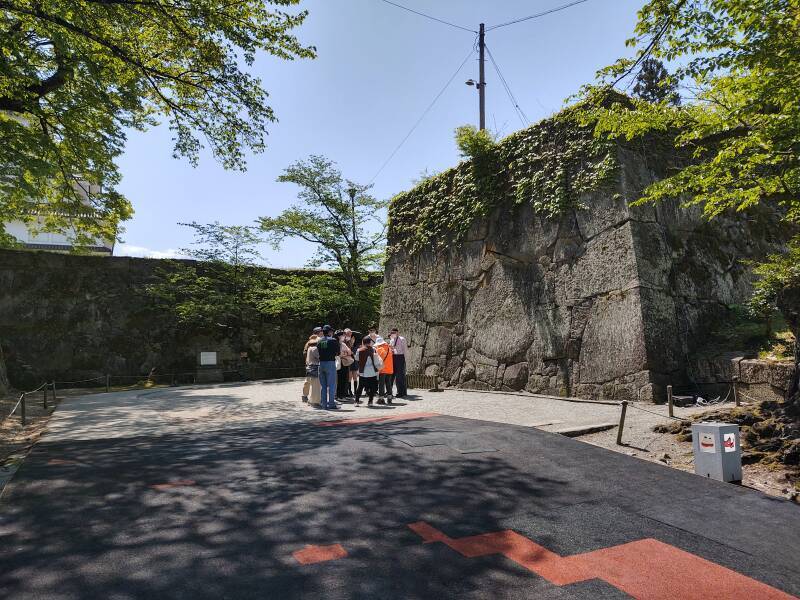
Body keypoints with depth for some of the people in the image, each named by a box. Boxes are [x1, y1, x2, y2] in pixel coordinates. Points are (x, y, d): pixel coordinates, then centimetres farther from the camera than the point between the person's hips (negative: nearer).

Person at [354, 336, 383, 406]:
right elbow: (376, 361, -3)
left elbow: (357, 360, 7)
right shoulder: (373, 350, -8)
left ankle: (357, 400, 17)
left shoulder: (359, 350, -3)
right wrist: (378, 367, 12)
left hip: (362, 372, 2)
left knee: (360, 386, 14)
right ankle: (370, 401, 4)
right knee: (372, 387, 7)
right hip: (372, 372, -2)